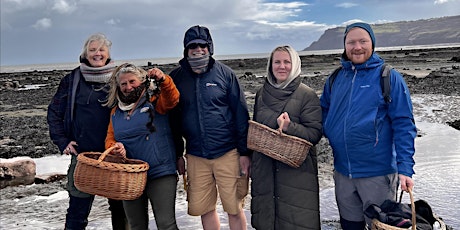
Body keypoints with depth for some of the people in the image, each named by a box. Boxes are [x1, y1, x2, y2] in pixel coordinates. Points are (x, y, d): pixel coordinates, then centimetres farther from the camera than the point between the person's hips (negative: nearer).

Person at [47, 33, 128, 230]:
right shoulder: (73, 79, 5)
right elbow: (54, 112, 10)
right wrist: (62, 141, -1)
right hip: (83, 155, -1)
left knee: (120, 208, 10)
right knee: (78, 212, 3)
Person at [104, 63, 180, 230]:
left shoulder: (154, 101, -1)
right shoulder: (116, 111, 13)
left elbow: (172, 99, -20)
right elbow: (110, 138, 15)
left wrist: (163, 80, -39)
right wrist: (115, 147, -9)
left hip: (160, 173, -5)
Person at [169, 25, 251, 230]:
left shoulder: (224, 73, -2)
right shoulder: (177, 77, 4)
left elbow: (241, 114, -2)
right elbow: (173, 118, 9)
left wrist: (244, 152, -5)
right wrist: (178, 155, 7)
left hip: (228, 153, -2)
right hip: (196, 157, 2)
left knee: (234, 209, 5)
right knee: (203, 208, 10)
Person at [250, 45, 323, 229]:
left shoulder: (307, 95, -6)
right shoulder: (262, 93, 9)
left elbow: (315, 133, -10)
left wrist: (290, 127, -26)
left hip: (296, 169, -5)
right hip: (264, 169, 5)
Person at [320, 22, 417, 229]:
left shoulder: (389, 77, -8)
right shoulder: (335, 78, 5)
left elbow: (404, 125, -11)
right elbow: (324, 111, 17)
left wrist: (405, 168, -18)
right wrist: (330, 132, -2)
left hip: (377, 173, -4)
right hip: (342, 172, 4)